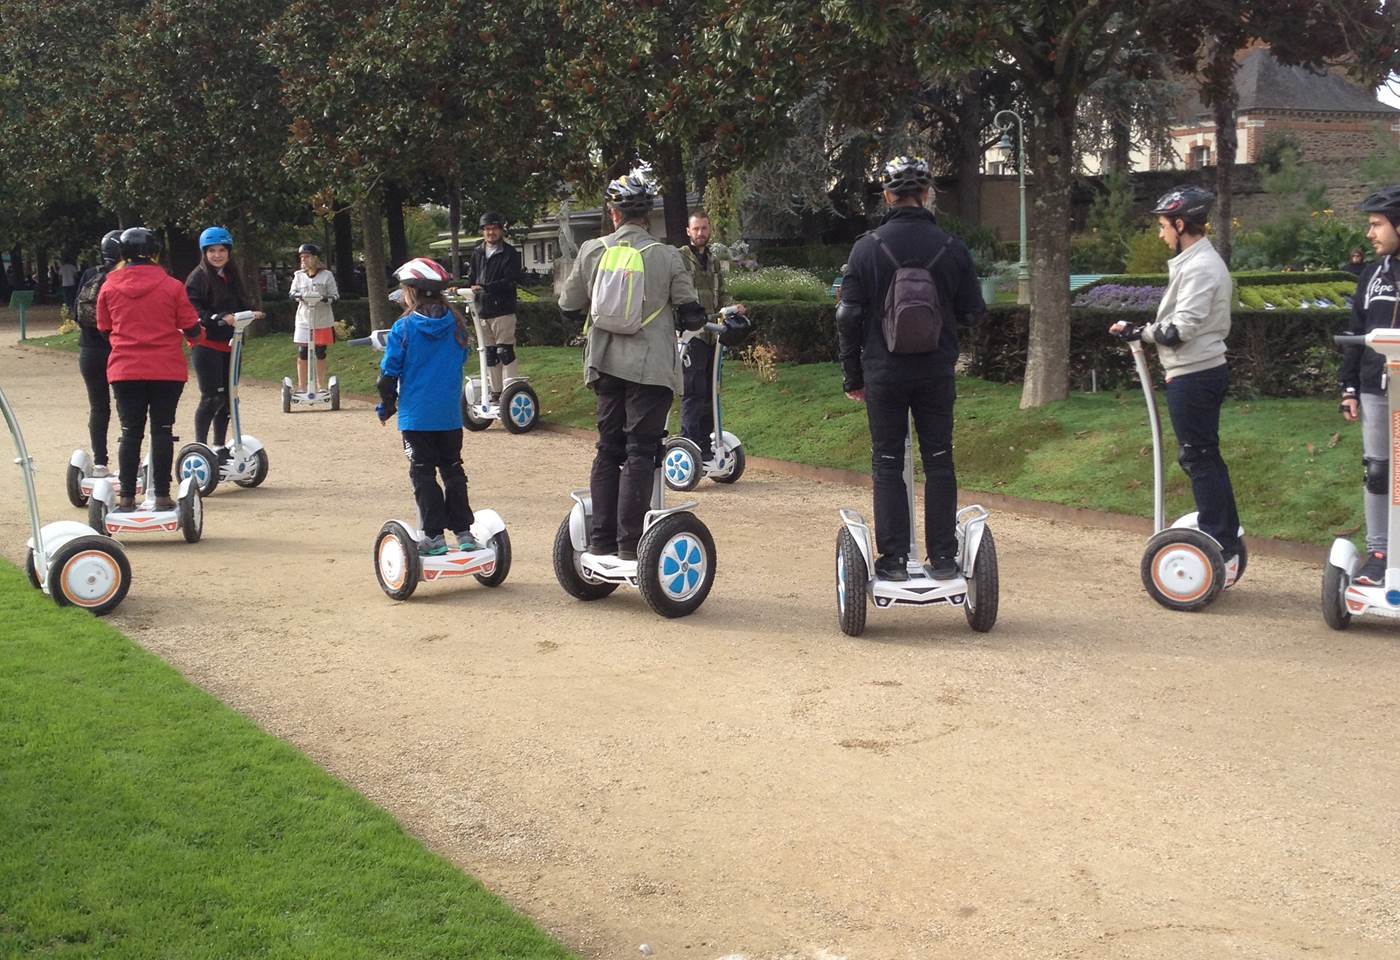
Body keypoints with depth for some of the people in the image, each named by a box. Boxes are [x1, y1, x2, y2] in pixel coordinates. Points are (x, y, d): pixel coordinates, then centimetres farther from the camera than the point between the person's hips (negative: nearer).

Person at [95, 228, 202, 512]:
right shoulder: (171, 286, -5)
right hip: (167, 370, -1)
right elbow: (191, 329, -3)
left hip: (124, 369, 1)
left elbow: (104, 328, 12)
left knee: (130, 432, 7)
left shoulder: (109, 287, 1)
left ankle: (127, 497, 7)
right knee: (162, 431, 5)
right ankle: (162, 496, 5)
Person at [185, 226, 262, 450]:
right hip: (206, 344, -7)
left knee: (227, 397, 11)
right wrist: (222, 318, -26)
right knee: (212, 397, -12)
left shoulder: (232, 277, 15)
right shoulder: (198, 277, -8)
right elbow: (194, 312, -15)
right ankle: (200, 446, -3)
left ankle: (220, 446, 21)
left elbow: (241, 304, 19)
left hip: (229, 345, 7)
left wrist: (250, 313, -2)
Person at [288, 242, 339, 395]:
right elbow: (292, 293, 6)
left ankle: (319, 386, 17)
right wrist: (299, 296, -17)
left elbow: (335, 295, -1)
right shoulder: (298, 276, 4)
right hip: (304, 319, 1)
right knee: (302, 353, -2)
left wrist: (325, 299, -22)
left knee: (320, 353, 6)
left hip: (323, 320, -1)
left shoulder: (327, 275, -2)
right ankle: (301, 387, 7)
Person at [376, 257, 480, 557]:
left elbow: (390, 371, -7)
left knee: (423, 473, 4)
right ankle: (463, 531, 13)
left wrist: (385, 408, 5)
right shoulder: (456, 324, 0)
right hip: (450, 415, 4)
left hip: (416, 416, -4)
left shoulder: (403, 328, -11)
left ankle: (434, 536, 3)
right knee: (453, 469, 13)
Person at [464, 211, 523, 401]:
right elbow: (471, 278, 15)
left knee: (505, 351, -9)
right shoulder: (477, 253, 13)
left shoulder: (510, 254, -5)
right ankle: (495, 392, 18)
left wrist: (484, 287, -23)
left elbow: (511, 281, -14)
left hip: (503, 309, -6)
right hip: (482, 310, 6)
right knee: (489, 353, 10)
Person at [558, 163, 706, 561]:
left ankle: (601, 537, 15)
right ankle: (630, 542, -1)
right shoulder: (667, 257, -7)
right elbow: (692, 315, -3)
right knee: (641, 452, 1)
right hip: (651, 365, -3)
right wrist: (671, 321, 19)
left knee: (608, 449, 14)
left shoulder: (591, 251, 0)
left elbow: (569, 308, 8)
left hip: (605, 364, 3)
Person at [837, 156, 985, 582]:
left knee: (887, 464, 6)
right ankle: (943, 558, 10)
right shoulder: (952, 248, -2)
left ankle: (893, 559, 5)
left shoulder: (867, 247, -5)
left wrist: (852, 376, 6)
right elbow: (972, 313, 5)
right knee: (939, 462, 9)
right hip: (937, 372, 1)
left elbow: (849, 317, -3)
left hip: (883, 372, -1)